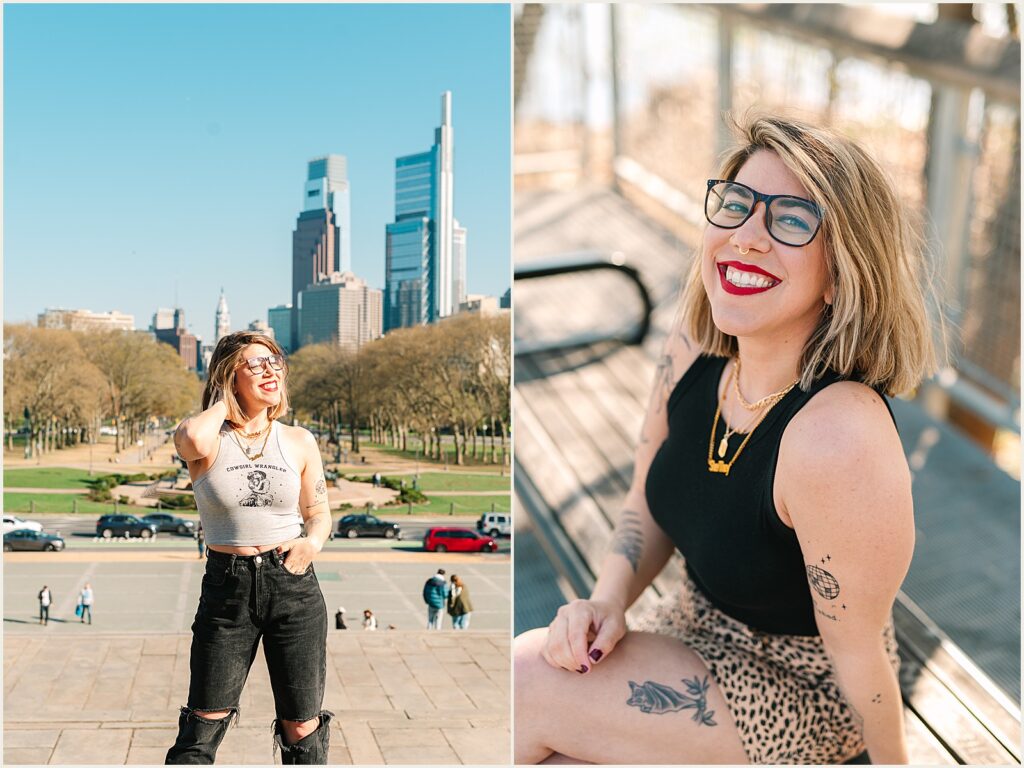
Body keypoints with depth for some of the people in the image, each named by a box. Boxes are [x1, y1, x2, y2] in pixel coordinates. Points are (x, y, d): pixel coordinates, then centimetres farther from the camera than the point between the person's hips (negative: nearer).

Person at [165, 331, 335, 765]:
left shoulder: (299, 442, 5)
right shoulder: (209, 440, -3)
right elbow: (193, 440, -29)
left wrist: (313, 542, -10)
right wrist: (223, 402, -9)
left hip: (292, 585, 2)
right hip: (226, 588, -2)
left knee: (303, 729, 7)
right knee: (203, 728, 3)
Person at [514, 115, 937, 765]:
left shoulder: (838, 438, -35)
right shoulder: (693, 345, -11)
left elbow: (857, 654, -21)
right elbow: (649, 509, 4)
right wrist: (608, 602, -13)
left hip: (797, 689, -6)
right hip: (696, 625, 6)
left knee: (522, 682, -17)